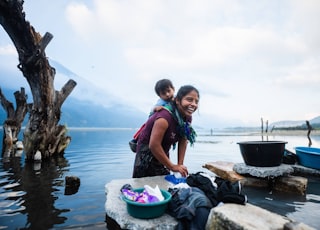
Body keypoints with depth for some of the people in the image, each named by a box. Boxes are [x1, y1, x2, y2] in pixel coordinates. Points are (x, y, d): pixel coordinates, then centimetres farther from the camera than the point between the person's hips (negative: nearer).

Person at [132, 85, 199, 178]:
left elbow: (183, 141, 0)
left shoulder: (187, 117, -8)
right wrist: (172, 167, -22)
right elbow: (154, 145, -32)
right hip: (147, 153, -7)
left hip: (163, 153, 7)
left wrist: (180, 164, -6)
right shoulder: (165, 117, -33)